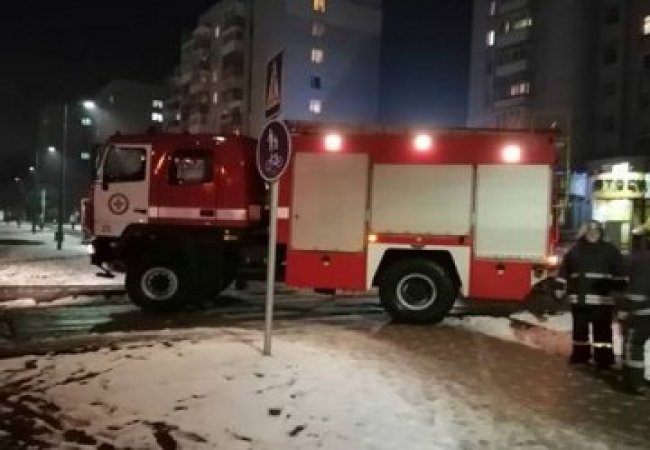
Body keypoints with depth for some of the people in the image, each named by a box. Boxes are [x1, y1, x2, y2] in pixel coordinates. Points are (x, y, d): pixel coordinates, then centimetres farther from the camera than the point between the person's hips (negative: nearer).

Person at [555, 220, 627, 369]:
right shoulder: (575, 250, 7)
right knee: (579, 329, 13)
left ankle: (604, 360, 6)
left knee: (602, 331, -2)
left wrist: (621, 292, -5)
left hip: (602, 300, -3)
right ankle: (580, 356, 26)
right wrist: (560, 287, 7)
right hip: (579, 298, 3)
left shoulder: (610, 251, 2)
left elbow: (620, 273, 1)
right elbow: (564, 271, 11)